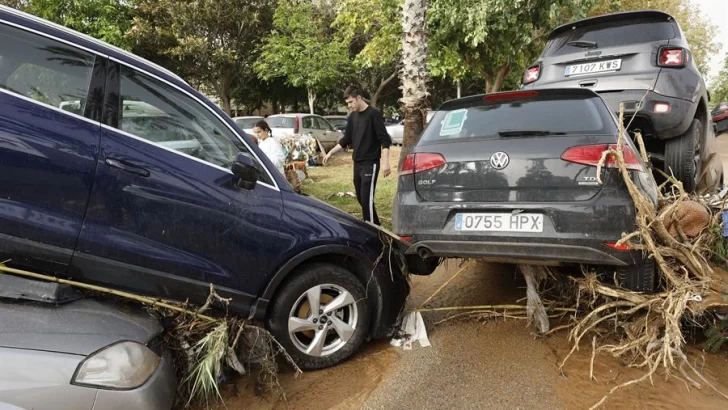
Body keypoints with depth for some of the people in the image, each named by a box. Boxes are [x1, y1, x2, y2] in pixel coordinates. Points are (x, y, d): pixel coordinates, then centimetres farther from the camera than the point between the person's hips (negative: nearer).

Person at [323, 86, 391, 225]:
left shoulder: (373, 114, -10)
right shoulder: (352, 117, 11)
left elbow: (385, 140, -14)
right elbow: (346, 139, 20)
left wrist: (385, 162, -24)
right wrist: (330, 153, 16)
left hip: (370, 163, -7)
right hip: (357, 163, 7)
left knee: (367, 199, -11)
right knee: (361, 198, 9)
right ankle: (375, 227, 21)